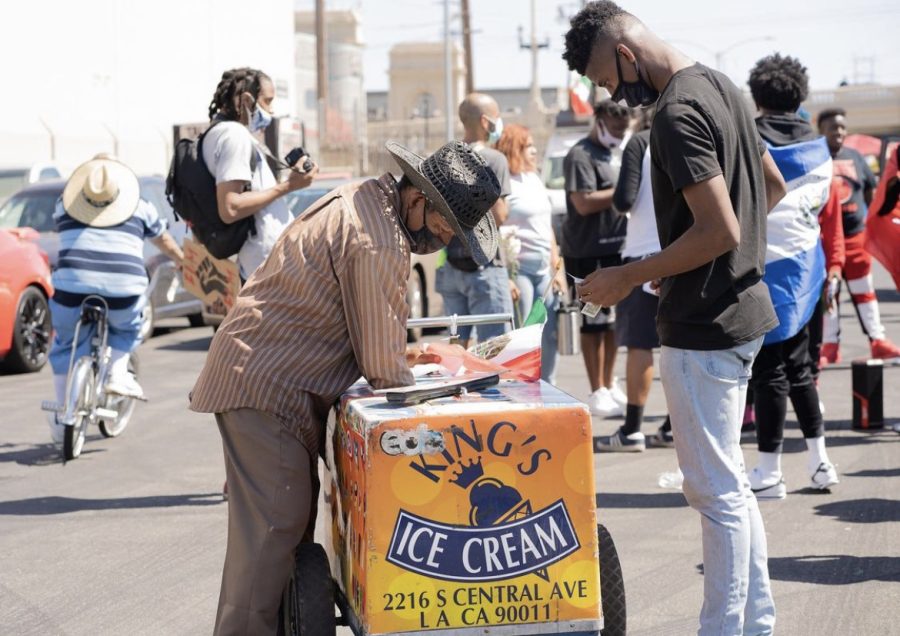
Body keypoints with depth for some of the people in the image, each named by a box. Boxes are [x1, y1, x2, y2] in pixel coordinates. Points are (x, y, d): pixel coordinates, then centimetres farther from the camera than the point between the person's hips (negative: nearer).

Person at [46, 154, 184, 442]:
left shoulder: (64, 205, 15)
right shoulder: (139, 208, 15)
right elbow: (164, 240, 33)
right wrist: (182, 261, 51)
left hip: (72, 288, 0)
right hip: (123, 293, 0)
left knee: (65, 348, 20)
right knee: (127, 329, 31)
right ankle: (117, 373, 10)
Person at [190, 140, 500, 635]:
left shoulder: (362, 201, 13)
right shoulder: (378, 242, -20)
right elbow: (383, 365, -16)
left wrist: (389, 354, 15)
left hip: (257, 376, 11)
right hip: (267, 390, -11)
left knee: (293, 517, 14)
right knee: (273, 525, -13)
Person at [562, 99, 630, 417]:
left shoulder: (609, 154, 17)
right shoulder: (581, 156, -11)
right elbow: (584, 202, -22)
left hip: (614, 248, 9)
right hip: (588, 253, -9)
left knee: (611, 320, 12)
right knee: (594, 322, -4)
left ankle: (609, 385, 22)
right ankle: (597, 392, 0)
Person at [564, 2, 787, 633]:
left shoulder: (676, 115, -20)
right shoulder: (721, 86, 10)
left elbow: (720, 230, -25)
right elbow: (774, 186, 20)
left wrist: (631, 276, -16)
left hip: (703, 326, -10)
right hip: (743, 308, 10)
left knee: (717, 491, -3)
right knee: (730, 482, 18)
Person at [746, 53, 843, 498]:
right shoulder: (818, 150, 9)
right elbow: (831, 215, 13)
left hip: (762, 267, -6)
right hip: (806, 267, 6)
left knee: (769, 369, -2)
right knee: (798, 364, 16)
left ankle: (768, 472, 2)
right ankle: (819, 461, 20)